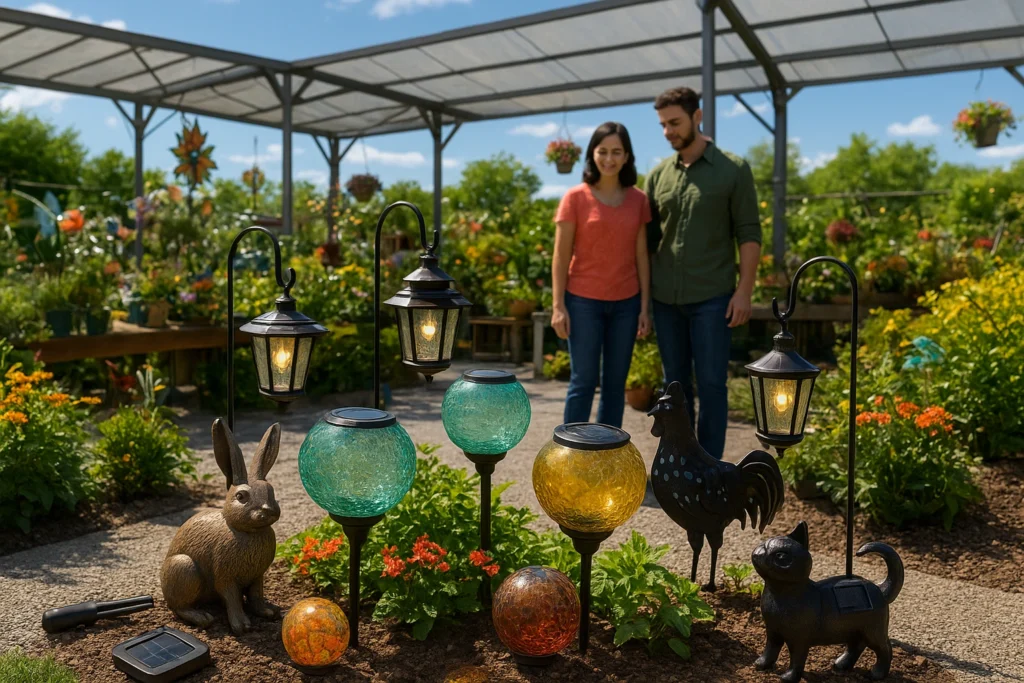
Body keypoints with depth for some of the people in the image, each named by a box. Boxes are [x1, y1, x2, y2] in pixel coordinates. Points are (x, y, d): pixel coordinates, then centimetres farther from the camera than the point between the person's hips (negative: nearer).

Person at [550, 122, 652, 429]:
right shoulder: (575, 198, -5)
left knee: (615, 382, 8)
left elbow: (641, 256, 6)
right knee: (583, 382, -1)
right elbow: (561, 256, -5)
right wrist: (558, 306, -10)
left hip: (625, 303, 3)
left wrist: (645, 306, 2)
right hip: (584, 302, -3)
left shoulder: (638, 200, 4)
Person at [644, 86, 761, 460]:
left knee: (711, 382, 0)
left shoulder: (734, 169, -2)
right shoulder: (657, 174, 8)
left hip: (711, 297, -4)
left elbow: (749, 234, -4)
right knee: (675, 382, 11)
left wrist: (744, 291, -11)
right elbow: (648, 238, 11)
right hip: (665, 298, 4)